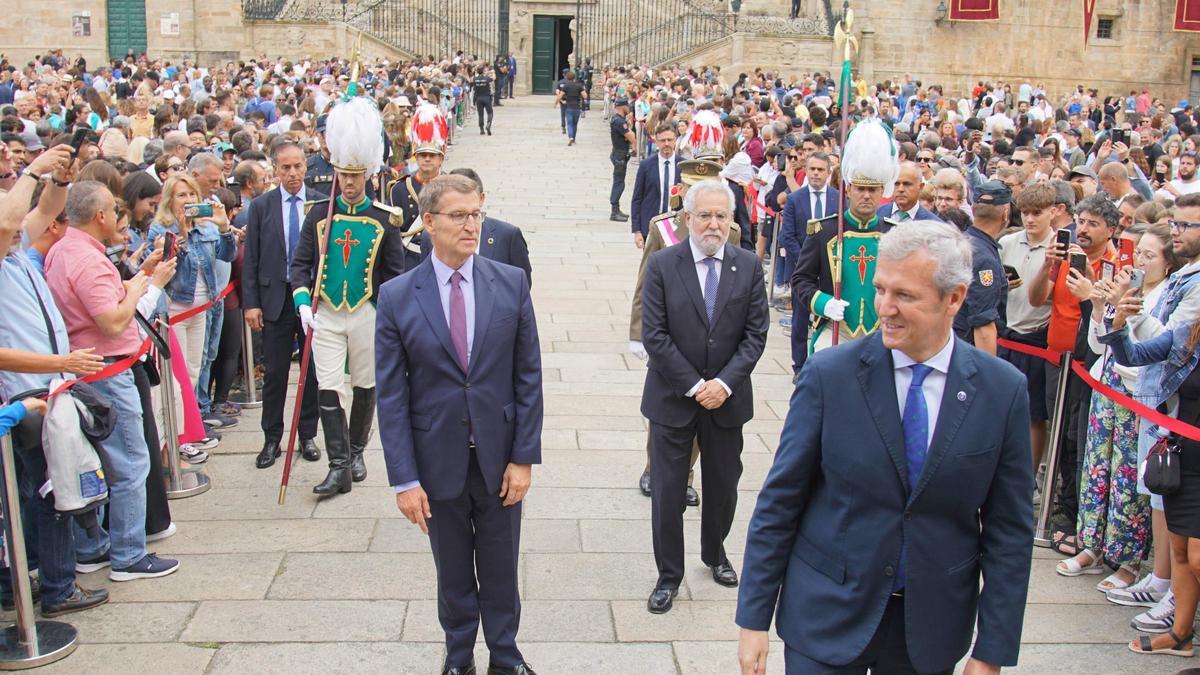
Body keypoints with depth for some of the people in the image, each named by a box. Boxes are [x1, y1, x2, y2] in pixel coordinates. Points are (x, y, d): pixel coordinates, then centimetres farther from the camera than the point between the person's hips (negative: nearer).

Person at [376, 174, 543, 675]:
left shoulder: (511, 283, -4)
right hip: (438, 459, 0)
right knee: (453, 569, 15)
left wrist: (524, 457, -6)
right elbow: (392, 396, -6)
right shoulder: (397, 296, -7)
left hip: (499, 455, 1)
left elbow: (528, 376, -2)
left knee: (501, 566, 14)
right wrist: (404, 479, -9)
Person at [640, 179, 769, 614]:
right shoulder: (662, 265, -8)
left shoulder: (748, 265, -1)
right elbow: (654, 335, -11)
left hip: (727, 397, 2)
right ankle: (669, 574, 19)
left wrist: (725, 383, -13)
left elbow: (755, 333, -2)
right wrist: (694, 386, -14)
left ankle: (715, 553, 41)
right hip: (673, 398, -2)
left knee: (723, 485, 16)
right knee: (667, 491, 3)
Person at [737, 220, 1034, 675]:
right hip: (826, 619, -1)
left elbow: (1009, 530, -2)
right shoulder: (829, 375, -10)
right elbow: (779, 501, -6)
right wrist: (754, 619, -5)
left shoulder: (1003, 390, -6)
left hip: (931, 630, 1)